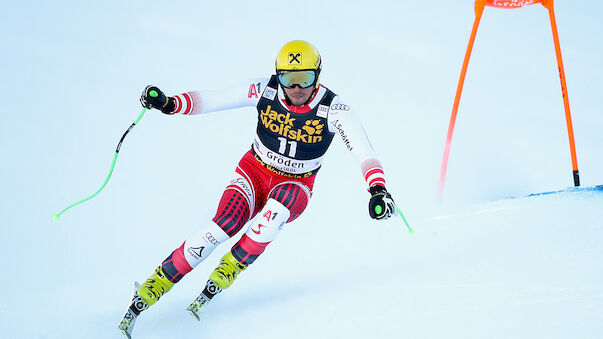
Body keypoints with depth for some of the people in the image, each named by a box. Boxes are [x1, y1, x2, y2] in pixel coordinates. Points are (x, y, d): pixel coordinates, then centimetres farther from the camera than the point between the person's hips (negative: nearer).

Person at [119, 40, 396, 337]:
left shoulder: (333, 109, -18)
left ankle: (230, 268, -22)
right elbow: (209, 101, -13)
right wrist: (169, 104, -30)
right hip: (255, 172, 0)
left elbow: (364, 153, -26)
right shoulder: (265, 91, -15)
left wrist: (378, 190, -44)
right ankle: (152, 288, -20)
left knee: (280, 202, -38)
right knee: (226, 224, -28)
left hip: (295, 187, 0)